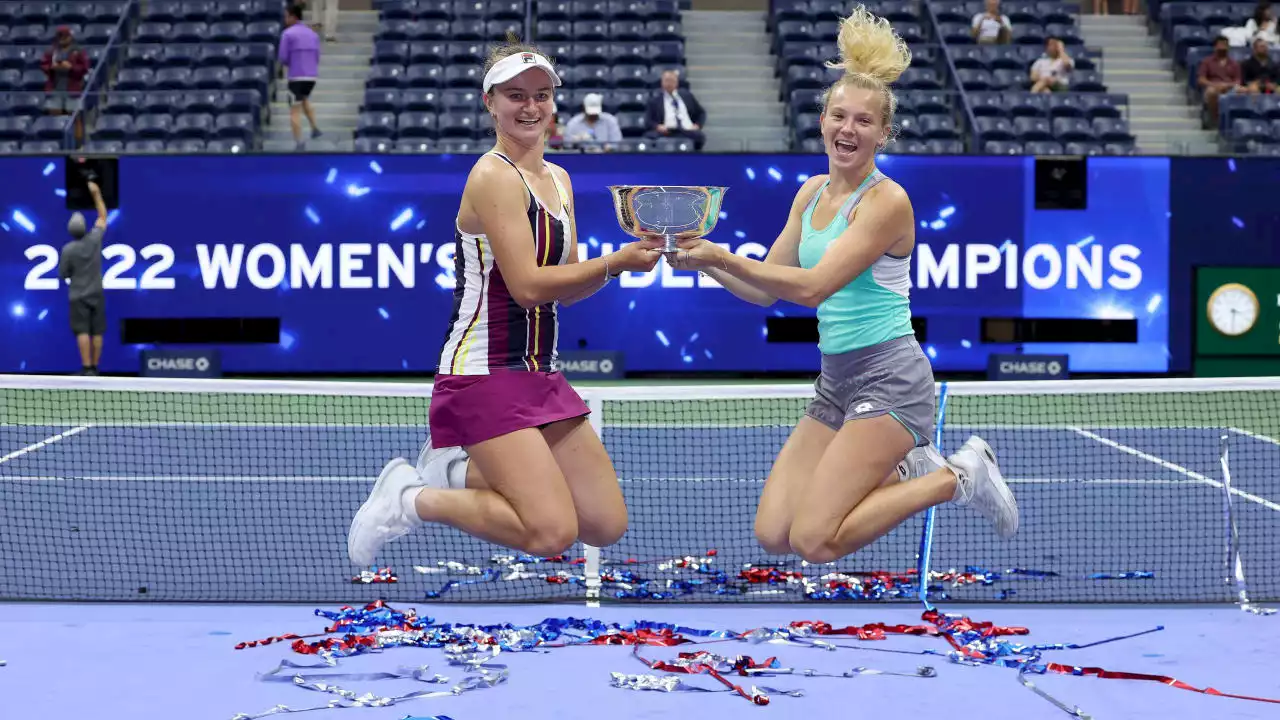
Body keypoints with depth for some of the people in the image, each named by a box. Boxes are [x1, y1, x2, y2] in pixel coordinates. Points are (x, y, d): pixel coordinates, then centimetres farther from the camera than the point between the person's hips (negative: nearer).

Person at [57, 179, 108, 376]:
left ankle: (86, 368, -11)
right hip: (96, 294, 3)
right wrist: (96, 194, 12)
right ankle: (95, 367, 8)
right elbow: (103, 217, 11)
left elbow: (63, 275, -4)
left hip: (78, 296, -3)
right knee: (97, 332, 6)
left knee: (82, 332, -5)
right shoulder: (94, 239, -6)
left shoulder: (67, 250, -13)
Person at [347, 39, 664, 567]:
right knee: (552, 532, -19)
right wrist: (614, 263, -21)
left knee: (606, 526, 7)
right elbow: (528, 286, -20)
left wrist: (624, 258, -3)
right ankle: (410, 499, 2)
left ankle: (456, 472, 18)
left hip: (539, 375, 9)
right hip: (485, 376, -9)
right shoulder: (493, 176, -13)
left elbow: (564, 288, 13)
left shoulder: (558, 179, 14)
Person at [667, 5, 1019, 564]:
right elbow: (764, 290, 10)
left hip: (888, 377, -8)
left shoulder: (887, 201, -13)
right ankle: (909, 470, 16)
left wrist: (721, 257, -25)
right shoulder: (810, 192, 10)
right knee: (773, 534, -2)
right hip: (836, 380, 8)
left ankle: (959, 477, 2)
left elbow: (811, 286, -22)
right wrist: (703, 261, -5)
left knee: (814, 541, -16)